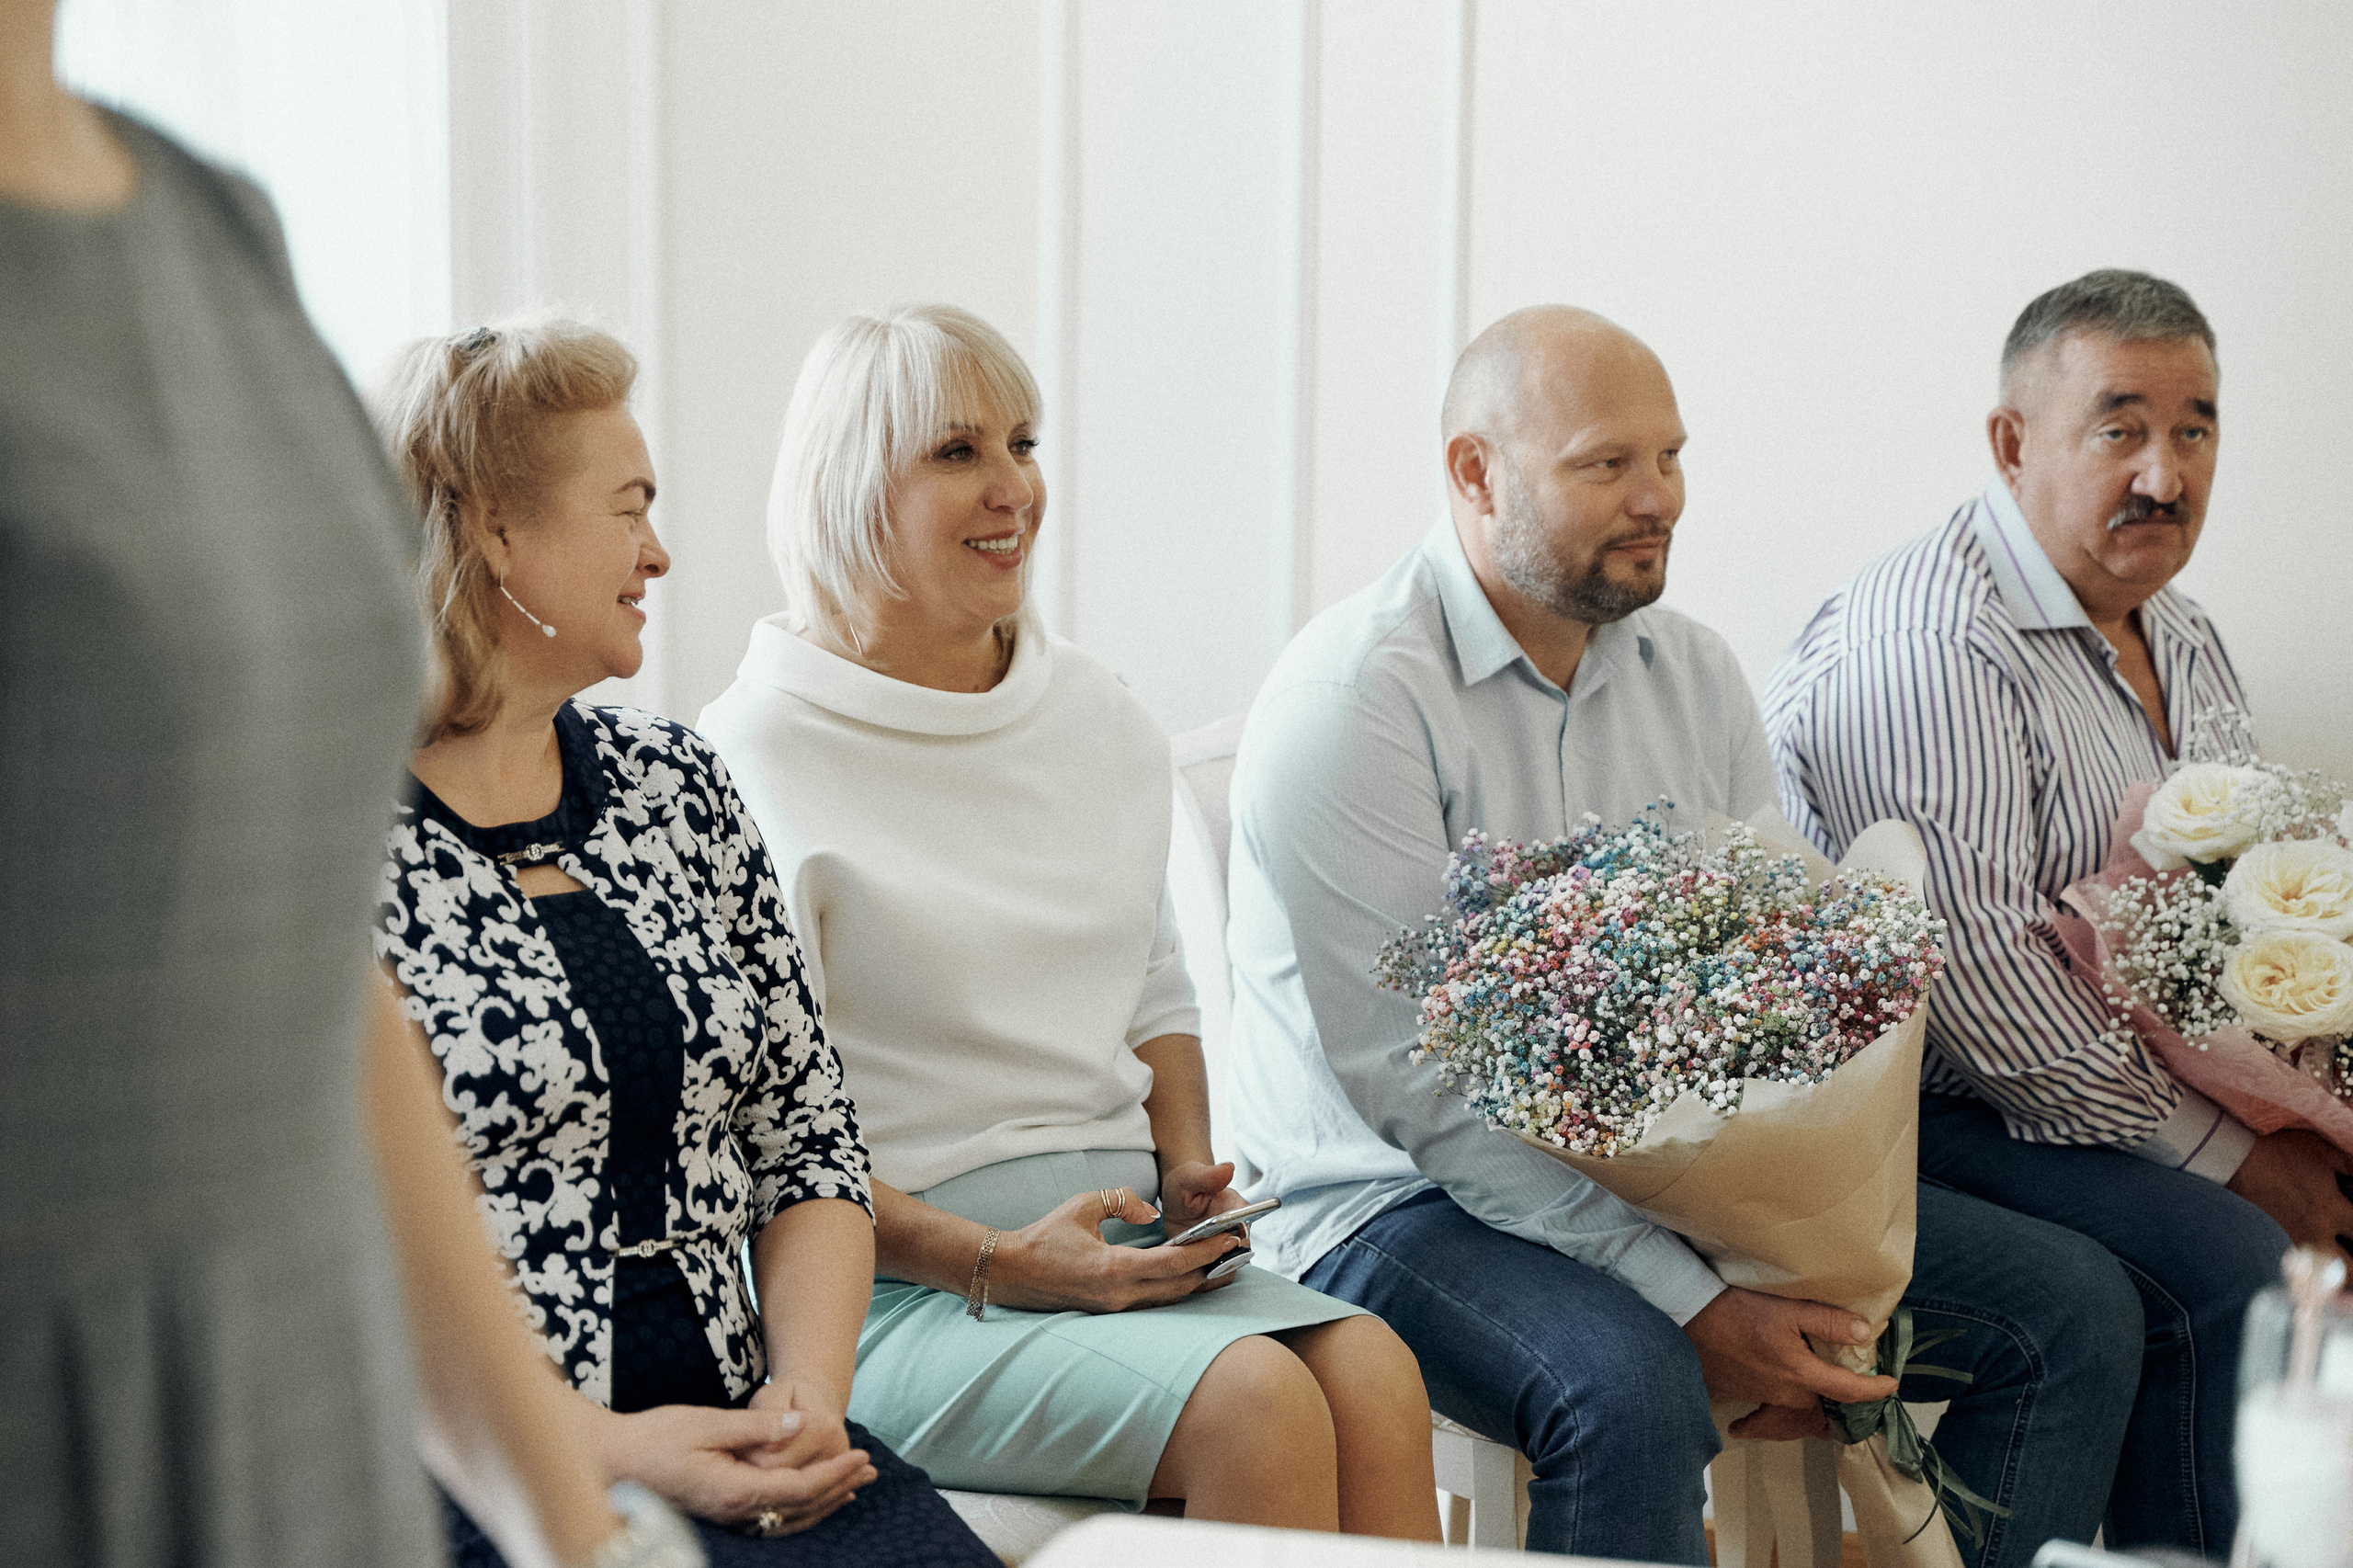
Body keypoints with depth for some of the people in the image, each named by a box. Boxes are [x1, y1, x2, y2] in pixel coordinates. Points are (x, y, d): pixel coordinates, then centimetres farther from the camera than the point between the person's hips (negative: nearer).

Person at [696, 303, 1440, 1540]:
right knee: (1258, 1401, -29)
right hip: (897, 1282, -6)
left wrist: (1186, 1169, 6)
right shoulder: (756, 756, -7)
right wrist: (995, 1264, -18)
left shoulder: (1103, 723, 15)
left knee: (1373, 1371, -23)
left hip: (1120, 1243, 6)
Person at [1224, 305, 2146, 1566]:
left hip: (1680, 1172, 7)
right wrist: (1695, 1309, -24)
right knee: (1630, 1385, -38)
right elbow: (1416, 1088, -20)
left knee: (2075, 1308, -2)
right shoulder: (1352, 699, -15)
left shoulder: (1693, 673, 9)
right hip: (1403, 1206, -7)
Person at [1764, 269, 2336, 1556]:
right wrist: (2219, 1152, -19)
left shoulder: (2180, 639, 14)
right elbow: (1971, 970, -24)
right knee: (2227, 1266, -28)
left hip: (2154, 1091, 9)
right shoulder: (1923, 638, -17)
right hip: (1932, 1106, -9)